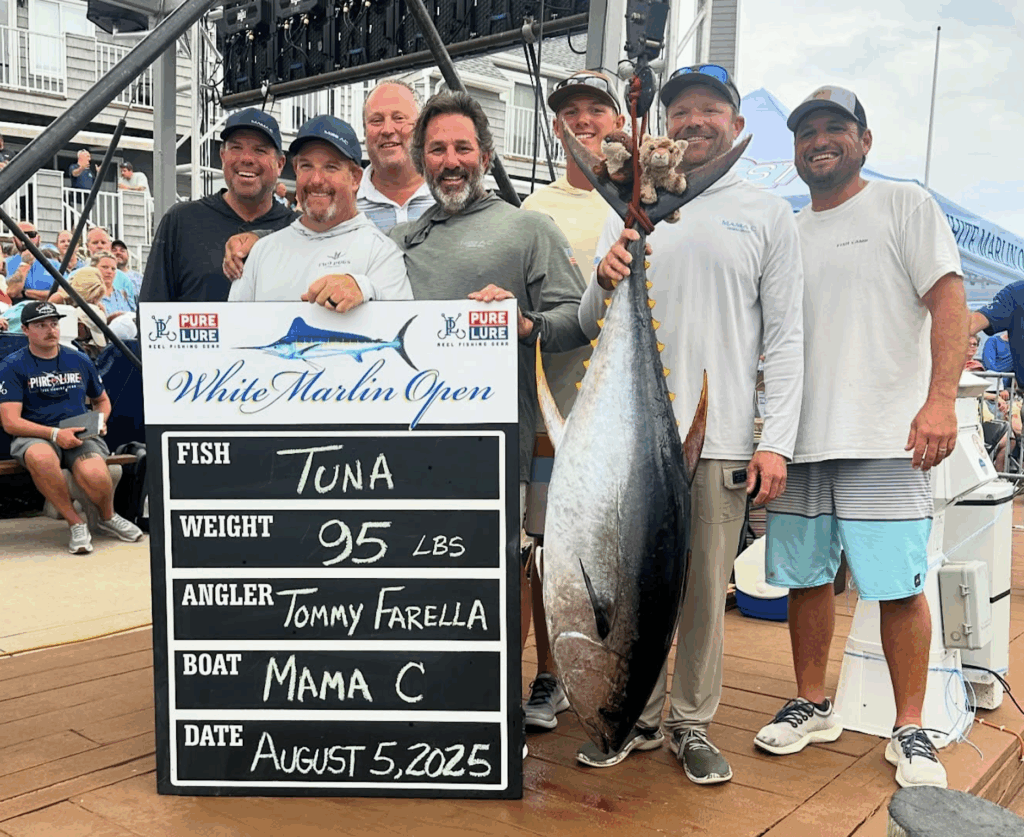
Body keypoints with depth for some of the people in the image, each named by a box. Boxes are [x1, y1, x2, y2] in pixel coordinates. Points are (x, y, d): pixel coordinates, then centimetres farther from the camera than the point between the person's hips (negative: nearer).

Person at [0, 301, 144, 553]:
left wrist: (100, 421, 5)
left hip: (80, 435, 2)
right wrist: (55, 434, -21)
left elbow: (102, 400, 29)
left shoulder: (79, 361, 13)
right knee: (41, 457, -40)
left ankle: (108, 517, 4)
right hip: (34, 437, -1)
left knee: (95, 475, -32)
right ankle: (76, 523, -19)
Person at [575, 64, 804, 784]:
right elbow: (591, 325, 12)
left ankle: (692, 723, 22)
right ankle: (637, 716, 23)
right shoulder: (631, 211, 14)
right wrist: (604, 285, -11)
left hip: (722, 436, -1)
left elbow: (786, 337, 3)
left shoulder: (767, 214, 9)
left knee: (706, 589, 6)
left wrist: (776, 441, -7)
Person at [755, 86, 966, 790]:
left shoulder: (905, 205, 4)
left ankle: (911, 730, 13)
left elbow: (949, 300, -5)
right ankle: (812, 706, 26)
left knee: (899, 586, -3)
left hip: (885, 438, -5)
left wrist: (940, 400, -18)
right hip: (799, 439, 5)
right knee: (806, 578, 10)